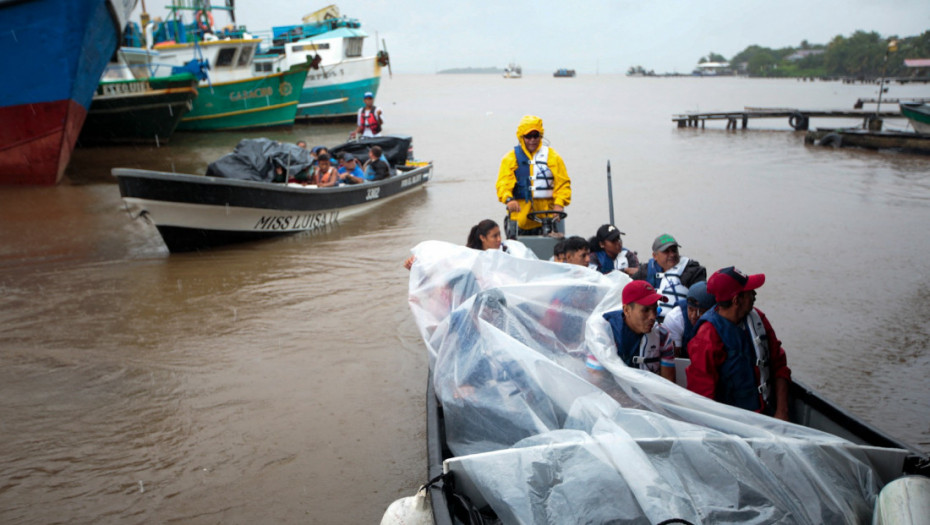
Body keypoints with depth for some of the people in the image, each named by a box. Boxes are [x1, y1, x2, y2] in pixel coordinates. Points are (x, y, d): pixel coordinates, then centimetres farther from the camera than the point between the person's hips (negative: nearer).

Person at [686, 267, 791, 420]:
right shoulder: (707, 338, -15)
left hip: (768, 414, 6)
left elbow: (779, 364, 13)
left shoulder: (756, 317, 7)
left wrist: (782, 411, 6)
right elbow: (703, 394, -13)